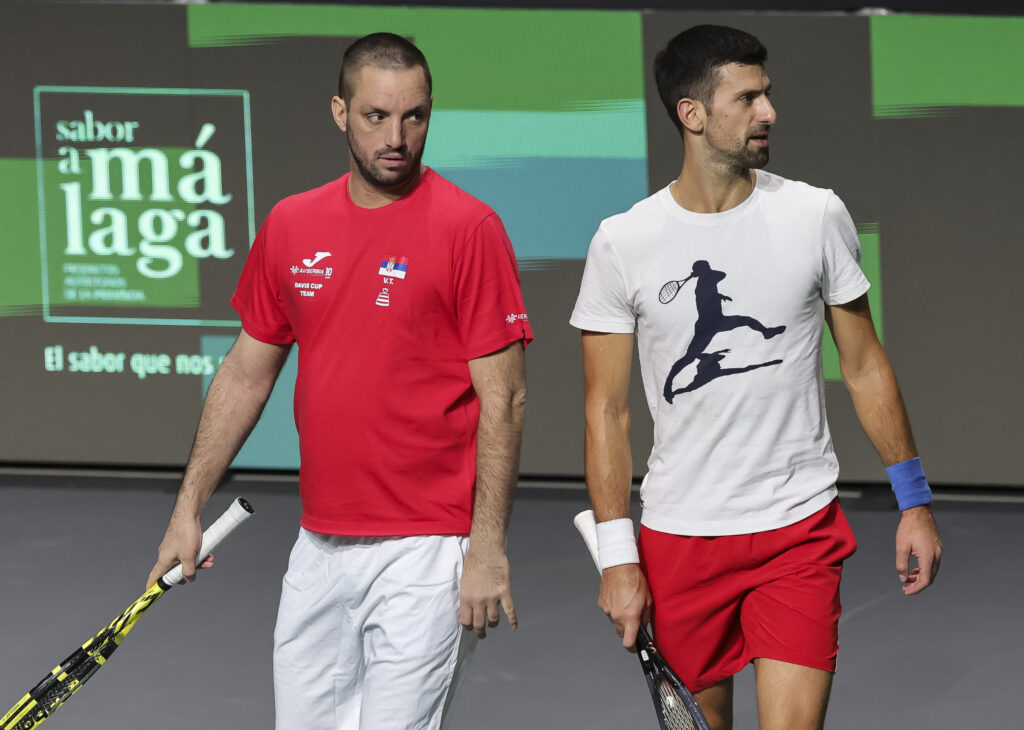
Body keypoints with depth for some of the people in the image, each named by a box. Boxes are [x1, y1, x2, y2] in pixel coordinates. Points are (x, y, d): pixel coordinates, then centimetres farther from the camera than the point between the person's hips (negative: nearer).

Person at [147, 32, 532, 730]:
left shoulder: (469, 228, -9)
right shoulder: (290, 225, 8)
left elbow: (503, 398, -10)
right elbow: (246, 374, 17)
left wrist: (488, 547, -14)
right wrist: (189, 508, 15)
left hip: (424, 552, -5)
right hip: (319, 546, 6)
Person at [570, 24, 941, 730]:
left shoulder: (817, 215, -1)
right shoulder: (622, 243, -3)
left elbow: (864, 364, 8)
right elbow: (607, 409, 0)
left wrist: (914, 499, 6)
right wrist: (616, 556, -6)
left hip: (800, 526, 0)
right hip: (679, 534, 0)